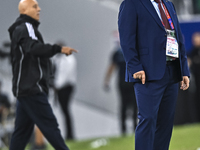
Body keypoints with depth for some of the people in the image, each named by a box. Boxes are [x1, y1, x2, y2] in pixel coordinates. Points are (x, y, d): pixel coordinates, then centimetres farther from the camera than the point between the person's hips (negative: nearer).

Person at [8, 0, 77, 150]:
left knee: (22, 130, 9)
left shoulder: (22, 29, 23)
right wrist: (59, 49, -38)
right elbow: (33, 48, -30)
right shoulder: (25, 28, -10)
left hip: (26, 89, 11)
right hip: (31, 88, -11)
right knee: (50, 124, -10)